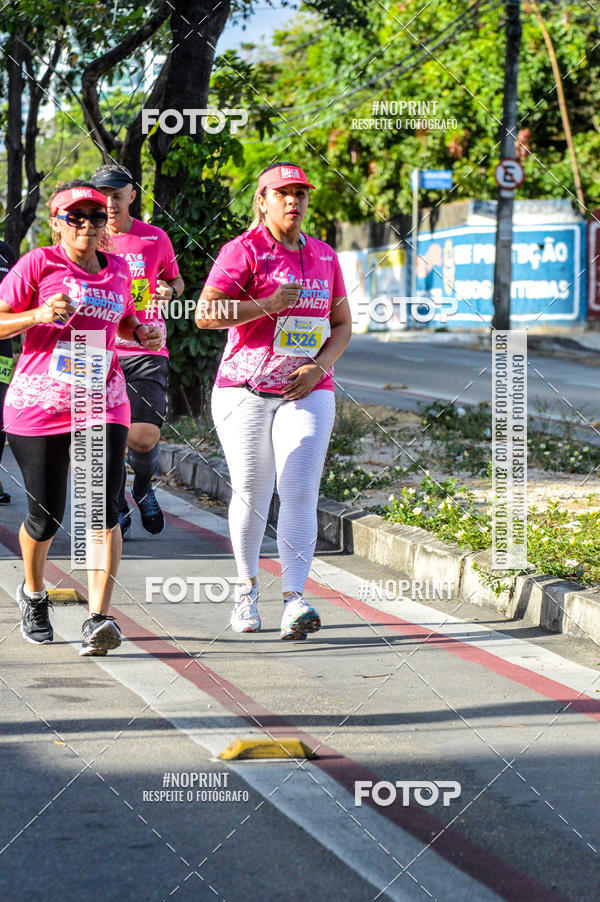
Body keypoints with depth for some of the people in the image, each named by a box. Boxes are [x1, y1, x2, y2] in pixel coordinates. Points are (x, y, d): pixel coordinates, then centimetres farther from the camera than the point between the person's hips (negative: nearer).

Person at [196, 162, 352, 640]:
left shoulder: (324, 255, 12)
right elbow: (205, 314, -13)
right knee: (251, 494, 6)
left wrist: (319, 367, -2)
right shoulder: (243, 251, -4)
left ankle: (294, 600, -17)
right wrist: (268, 304, -20)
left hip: (307, 394, 3)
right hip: (245, 390, -3)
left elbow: (342, 324, 17)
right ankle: (248, 588, 27)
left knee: (301, 493, -11)